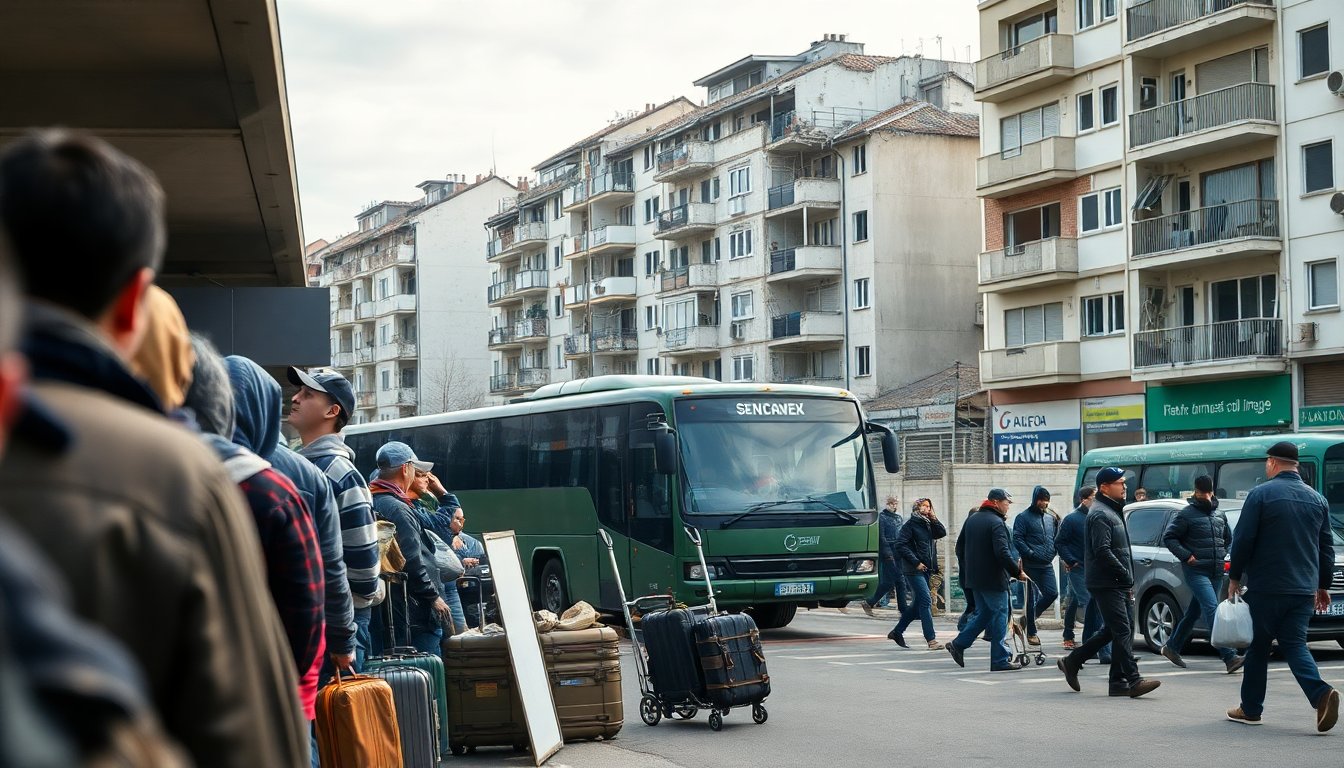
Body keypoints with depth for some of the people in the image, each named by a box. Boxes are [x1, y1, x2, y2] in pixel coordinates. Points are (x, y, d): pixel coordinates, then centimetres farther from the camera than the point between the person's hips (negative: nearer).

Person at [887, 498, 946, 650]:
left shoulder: (928, 524, 16)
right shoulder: (910, 524, -7)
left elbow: (942, 533, 10)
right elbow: (900, 545, -13)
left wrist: (933, 518, -1)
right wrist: (916, 562, -16)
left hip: (926, 569, 8)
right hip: (914, 570, -8)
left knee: (918, 604, 13)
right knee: (926, 601, -13)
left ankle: (897, 632, 25)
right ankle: (931, 639, -14)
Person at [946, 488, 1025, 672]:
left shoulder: (971, 519, 12)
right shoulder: (997, 523, -15)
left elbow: (960, 548, 17)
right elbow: (1003, 553, -24)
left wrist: (968, 570, 24)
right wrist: (1018, 572, -18)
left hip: (973, 579, 8)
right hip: (993, 579, -8)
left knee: (982, 613, 19)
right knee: (999, 616, -2)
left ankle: (958, 644, 14)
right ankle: (1000, 660, -1)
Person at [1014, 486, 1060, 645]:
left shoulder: (1052, 517, 13)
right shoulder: (1023, 517, -5)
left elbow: (1056, 537, 21)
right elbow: (1017, 539, -11)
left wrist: (1052, 553, 6)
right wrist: (1031, 553, -17)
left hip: (1047, 565, 6)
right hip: (1030, 565, -5)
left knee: (1052, 593, 0)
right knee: (1031, 597, -1)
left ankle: (1030, 618, 21)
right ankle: (1031, 632, 7)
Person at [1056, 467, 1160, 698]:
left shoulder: (1114, 511, 20)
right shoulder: (1100, 514, -13)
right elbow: (1102, 551, -22)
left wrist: (1128, 581, 17)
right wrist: (1126, 576, -16)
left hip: (1119, 584, 10)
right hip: (1106, 583, -10)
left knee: (1113, 630, 13)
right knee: (1122, 630, -12)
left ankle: (1072, 662, 22)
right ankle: (1133, 680, -14)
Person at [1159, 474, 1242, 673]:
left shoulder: (1219, 515, 15)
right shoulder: (1186, 514, -4)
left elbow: (1228, 537, 29)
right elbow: (1168, 537, -5)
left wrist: (1222, 555, 13)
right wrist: (1186, 556, -14)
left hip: (1215, 572, 7)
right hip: (1196, 571, -7)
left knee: (1193, 611, 15)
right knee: (1212, 609, -18)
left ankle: (1172, 647, 33)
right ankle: (1229, 657, -26)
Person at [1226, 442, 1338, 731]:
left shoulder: (1261, 494, -7)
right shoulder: (1317, 499, 10)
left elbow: (1243, 541, -9)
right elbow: (1327, 547, 14)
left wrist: (1234, 578, 1)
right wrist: (1323, 585, 22)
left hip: (1266, 588, -4)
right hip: (1303, 589, 4)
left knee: (1258, 645, 7)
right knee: (1294, 644, 6)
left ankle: (1251, 709, 15)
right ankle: (1321, 694, -17)